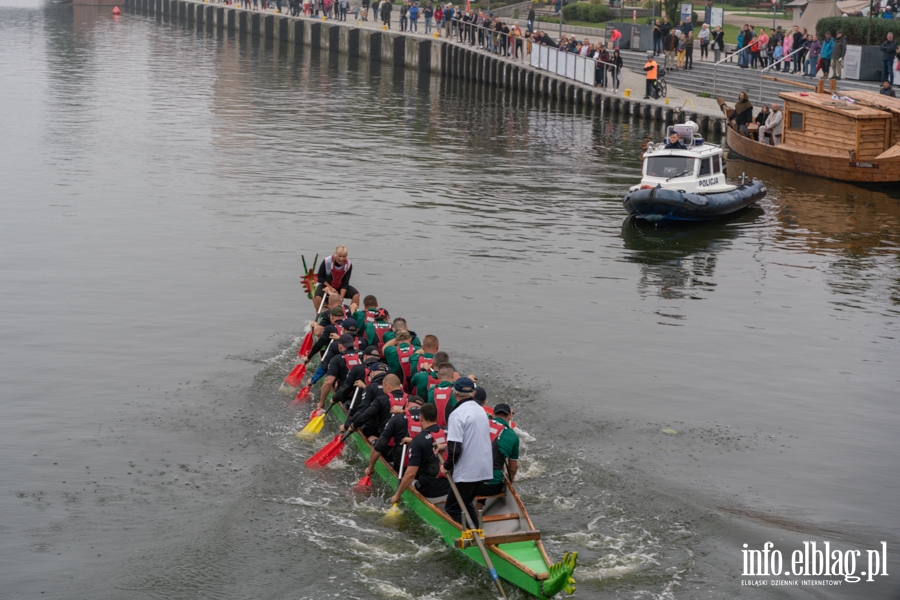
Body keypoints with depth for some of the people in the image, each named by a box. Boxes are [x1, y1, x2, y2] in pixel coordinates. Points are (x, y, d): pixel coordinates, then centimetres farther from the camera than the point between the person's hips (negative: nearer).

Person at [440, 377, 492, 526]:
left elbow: (456, 449, -22)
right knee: (465, 504, 23)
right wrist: (446, 445, 21)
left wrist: (447, 466, -6)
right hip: (484, 469, 8)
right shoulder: (480, 409, 9)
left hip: (467, 473, -8)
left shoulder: (457, 414, -18)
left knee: (452, 508, 3)